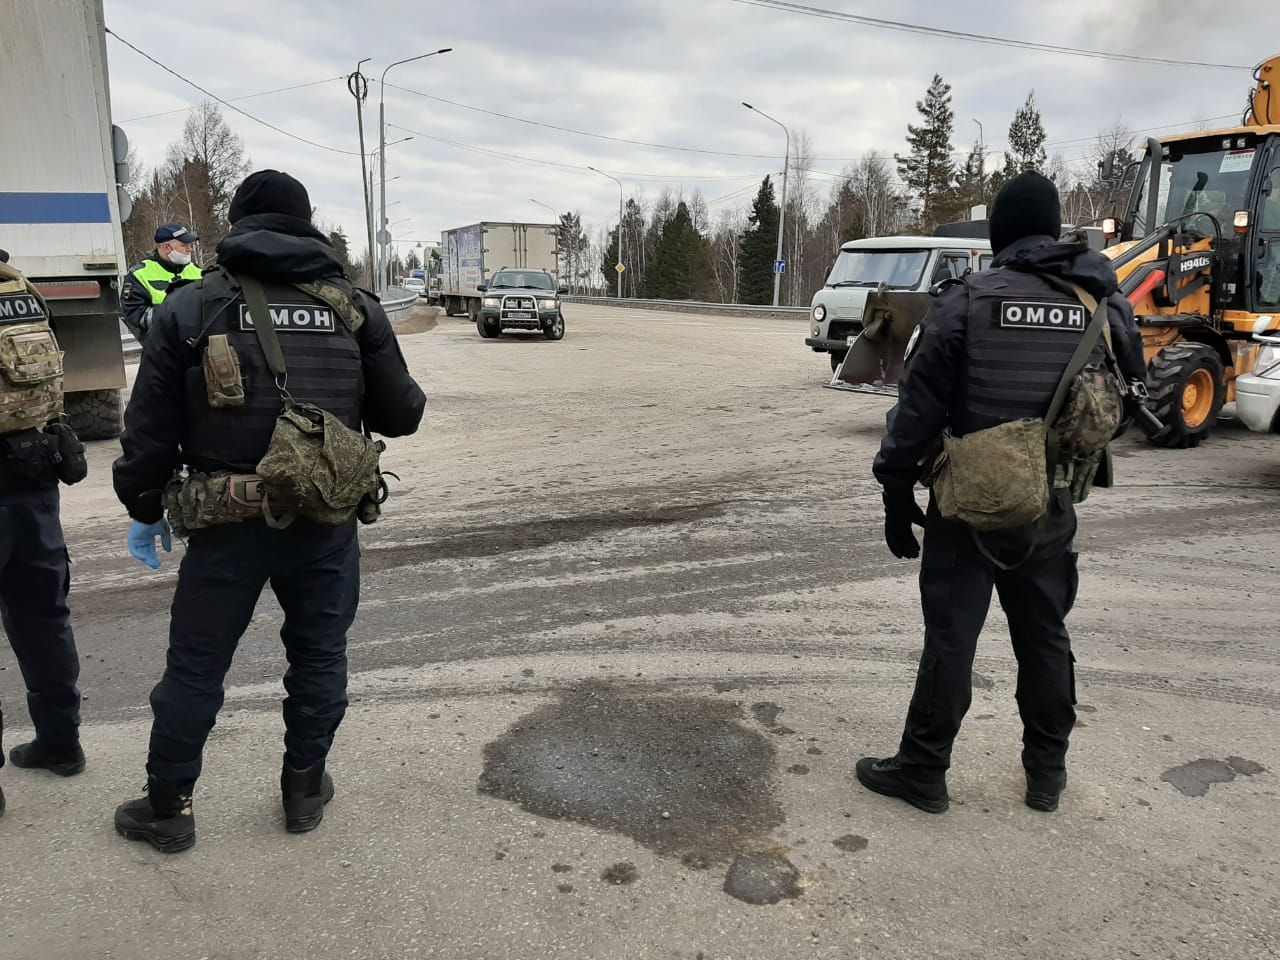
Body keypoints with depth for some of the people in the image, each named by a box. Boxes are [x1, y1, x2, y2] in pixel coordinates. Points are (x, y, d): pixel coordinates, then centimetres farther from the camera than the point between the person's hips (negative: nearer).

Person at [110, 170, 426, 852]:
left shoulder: (189, 309, -2)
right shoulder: (354, 308, 1)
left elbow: (150, 430, 0)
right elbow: (400, 415, 2)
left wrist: (144, 509, 13)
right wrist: (413, 399, 25)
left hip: (227, 522, -1)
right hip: (326, 521, 1)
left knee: (194, 666, 14)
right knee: (318, 654, 18)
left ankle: (168, 808, 29)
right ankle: (305, 789, 31)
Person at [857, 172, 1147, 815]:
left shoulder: (965, 302, -12)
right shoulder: (1103, 304, 0)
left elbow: (917, 409, -11)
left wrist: (897, 495, -3)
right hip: (1052, 509, 4)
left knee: (950, 640, 5)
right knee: (1045, 638, 17)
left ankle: (922, 772, 16)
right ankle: (1047, 773, 29)